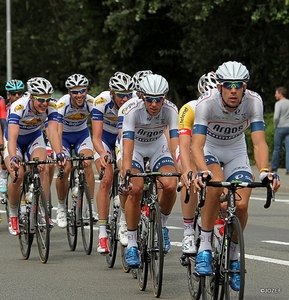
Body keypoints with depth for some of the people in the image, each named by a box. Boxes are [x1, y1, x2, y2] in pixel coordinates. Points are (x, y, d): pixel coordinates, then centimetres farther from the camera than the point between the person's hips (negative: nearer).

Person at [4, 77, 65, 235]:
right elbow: (12, 136, -45)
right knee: (17, 176, -22)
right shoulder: (18, 107, -36)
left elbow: (53, 132, -36)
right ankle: (13, 214, 0)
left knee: (42, 169, -24)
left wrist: (59, 154, -53)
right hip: (15, 141, -3)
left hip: (34, 138, 3)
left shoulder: (51, 107, -26)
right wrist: (13, 158, -62)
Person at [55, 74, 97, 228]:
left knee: (88, 164, -22)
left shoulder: (91, 103, -26)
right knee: (64, 169, -19)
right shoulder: (62, 104, -31)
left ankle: (91, 207, -13)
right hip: (64, 135, -1)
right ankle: (61, 208, 1)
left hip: (82, 134, 2)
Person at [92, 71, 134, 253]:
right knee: (107, 179, -20)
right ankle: (102, 234, -19)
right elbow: (96, 137, -34)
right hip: (105, 138, -2)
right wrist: (102, 154, -53)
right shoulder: (102, 101, -32)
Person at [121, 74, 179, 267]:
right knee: (135, 189, -24)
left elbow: (175, 143, -33)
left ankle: (162, 225, 3)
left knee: (170, 185, -25)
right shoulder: (133, 111, -32)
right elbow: (127, 147, -38)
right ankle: (132, 244, -12)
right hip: (135, 147, -2)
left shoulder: (171, 110, -27)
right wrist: (126, 175, -51)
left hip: (158, 147, 2)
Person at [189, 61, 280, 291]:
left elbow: (259, 142, -32)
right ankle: (205, 248, -19)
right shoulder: (207, 102, -32)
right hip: (209, 149, -2)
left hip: (236, 151, 2)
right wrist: (202, 171, -57)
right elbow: (197, 145, -38)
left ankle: (233, 257, 9)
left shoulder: (253, 102, -27)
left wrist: (265, 171, -50)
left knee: (241, 204, -16)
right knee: (216, 187, -33)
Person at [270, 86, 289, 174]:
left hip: (280, 128, -4)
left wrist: (275, 126, -1)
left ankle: (274, 168, 14)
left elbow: (276, 117, -17)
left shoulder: (278, 104, -9)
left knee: (277, 148, 7)